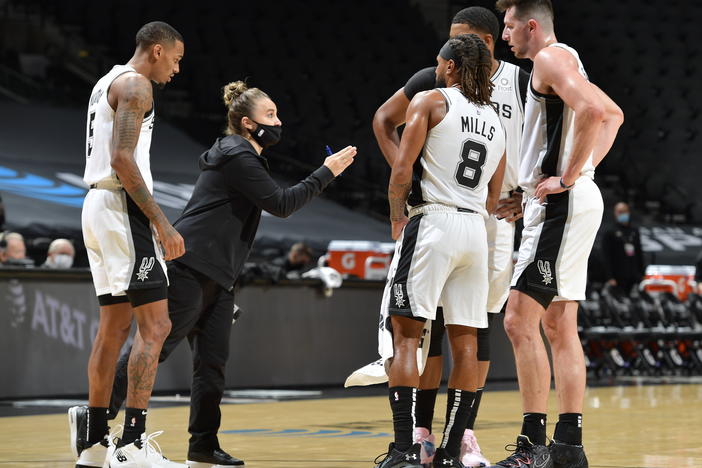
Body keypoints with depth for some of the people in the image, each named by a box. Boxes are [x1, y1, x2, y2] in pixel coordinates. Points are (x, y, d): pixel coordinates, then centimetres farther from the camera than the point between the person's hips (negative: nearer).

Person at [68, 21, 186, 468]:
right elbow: (122, 159, -20)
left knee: (115, 325, 14)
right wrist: (161, 223, -22)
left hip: (99, 202, 10)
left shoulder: (108, 83, 21)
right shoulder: (135, 85, -10)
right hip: (123, 203, -10)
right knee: (155, 325, -12)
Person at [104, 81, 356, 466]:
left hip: (216, 276, 10)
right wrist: (327, 173, -10)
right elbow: (281, 204, -14)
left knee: (213, 362, 4)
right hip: (190, 270, -10)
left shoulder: (244, 158, 21)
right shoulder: (237, 157, -10)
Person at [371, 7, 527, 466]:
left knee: (478, 324, 2)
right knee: (432, 321, -2)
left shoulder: (524, 85, -4)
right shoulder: (434, 81, -4)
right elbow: (385, 120, 10)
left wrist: (529, 195, -4)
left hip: (497, 215, 0)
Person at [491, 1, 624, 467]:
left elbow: (592, 110, -27)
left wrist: (568, 177, -21)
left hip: (561, 203, -11)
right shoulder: (568, 62, 20)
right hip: (572, 204, 11)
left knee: (520, 320, -13)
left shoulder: (551, 58, -10)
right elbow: (613, 114, 31)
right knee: (559, 327, 11)